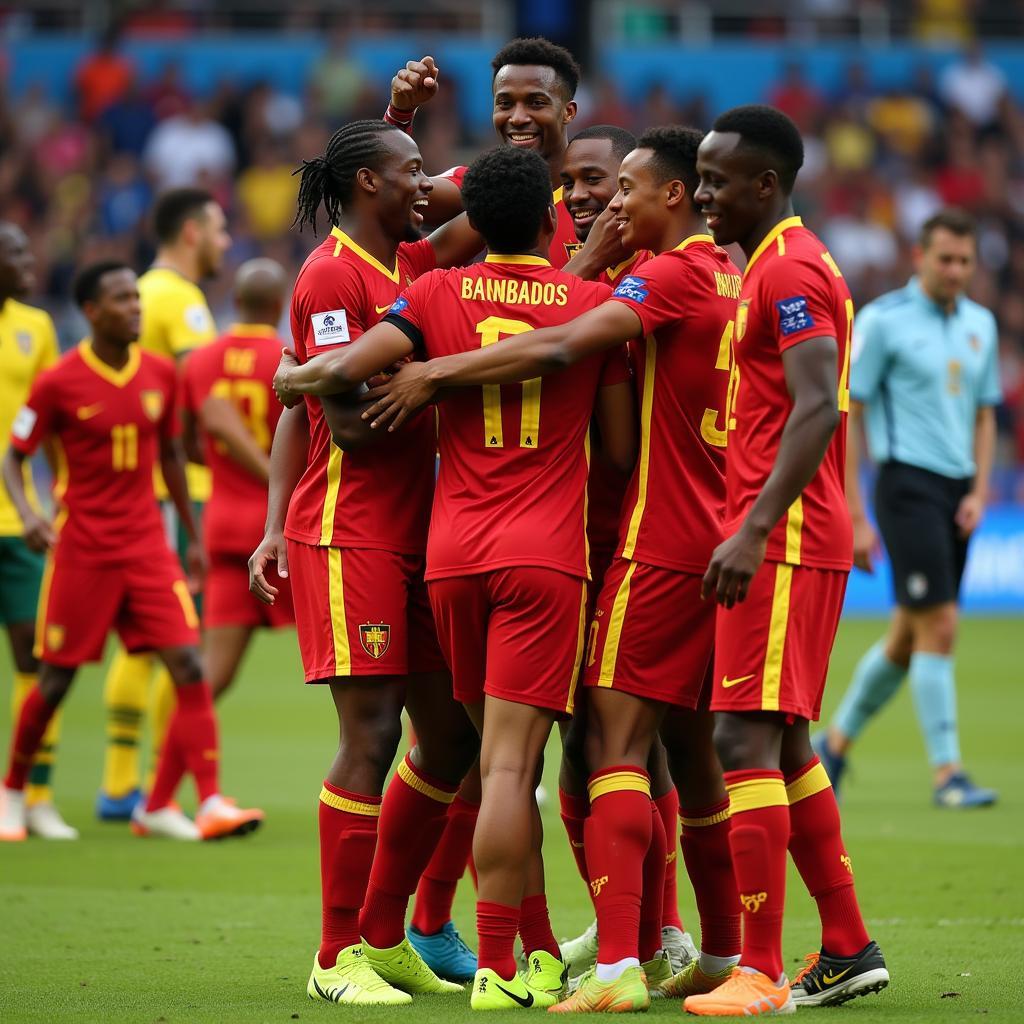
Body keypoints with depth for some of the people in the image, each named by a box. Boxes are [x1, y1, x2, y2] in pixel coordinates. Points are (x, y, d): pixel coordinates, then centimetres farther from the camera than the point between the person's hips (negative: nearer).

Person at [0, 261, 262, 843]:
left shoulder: (160, 375, 4)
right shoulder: (59, 384, -8)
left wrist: (194, 536, 18)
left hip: (148, 545, 3)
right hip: (82, 549, -3)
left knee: (188, 665, -10)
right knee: (56, 681, 4)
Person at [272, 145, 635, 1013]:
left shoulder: (436, 296, 3)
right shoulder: (594, 304, 2)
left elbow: (343, 371, -7)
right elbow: (617, 446, 5)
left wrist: (289, 377, 15)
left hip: (452, 552, 3)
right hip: (547, 554, -2)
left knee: (506, 755, 12)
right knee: (508, 761, -8)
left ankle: (541, 953, 17)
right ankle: (497, 967, -13)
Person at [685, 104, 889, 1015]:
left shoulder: (788, 271, -13)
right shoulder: (780, 265, 19)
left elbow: (818, 410, -23)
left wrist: (755, 530, -28)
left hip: (783, 542, -11)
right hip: (796, 540, 11)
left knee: (745, 739, -13)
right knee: (782, 744, 14)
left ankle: (759, 973, -15)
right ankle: (848, 948, 20)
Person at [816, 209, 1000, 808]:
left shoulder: (981, 325, 12)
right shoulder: (883, 320, -6)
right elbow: (848, 415, -6)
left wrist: (979, 492, 4)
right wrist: (855, 517, -10)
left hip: (957, 491, 6)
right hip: (909, 483, -6)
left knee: (908, 636, 11)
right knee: (939, 627, -13)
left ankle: (835, 742, 28)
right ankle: (948, 774, -9)